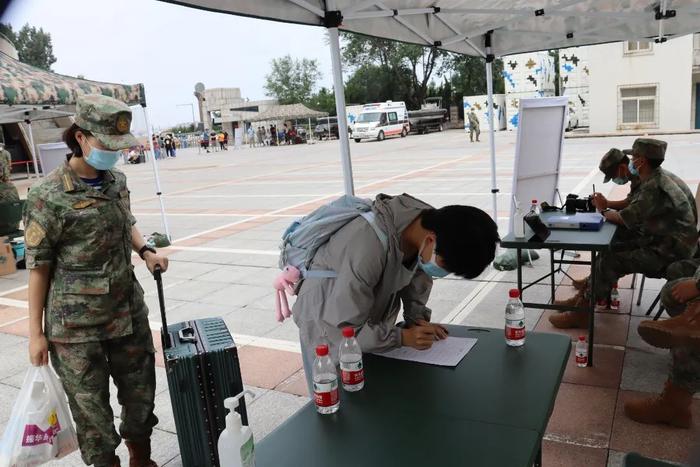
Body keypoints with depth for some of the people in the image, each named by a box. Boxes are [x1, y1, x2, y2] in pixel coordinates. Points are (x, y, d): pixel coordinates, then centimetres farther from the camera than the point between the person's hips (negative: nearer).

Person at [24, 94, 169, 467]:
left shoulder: (116, 180, 2)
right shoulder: (48, 197, -15)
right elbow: (38, 268, -10)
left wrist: (145, 251, 1)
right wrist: (36, 333, -7)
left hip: (129, 312, 6)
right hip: (77, 326, -6)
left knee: (140, 392, 18)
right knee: (91, 407, 9)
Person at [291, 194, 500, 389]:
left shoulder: (427, 221, -17)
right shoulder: (369, 247, -39)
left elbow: (418, 274, 3)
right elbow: (342, 328, -31)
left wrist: (418, 319, -10)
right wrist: (402, 337, -27)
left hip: (369, 325, 6)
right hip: (328, 326, -6)